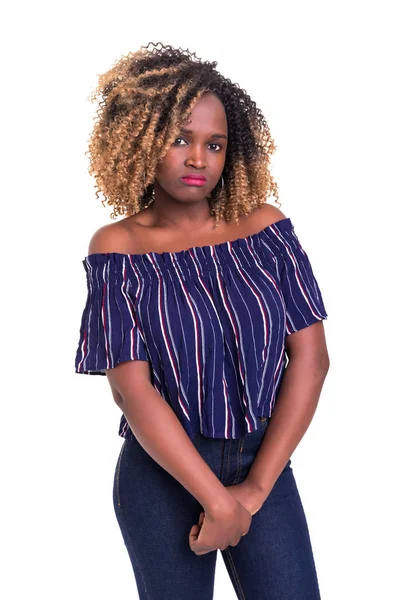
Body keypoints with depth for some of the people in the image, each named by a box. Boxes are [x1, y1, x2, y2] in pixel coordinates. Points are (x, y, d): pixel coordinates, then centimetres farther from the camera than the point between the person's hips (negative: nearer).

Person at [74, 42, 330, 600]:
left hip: (265, 463, 2)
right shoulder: (117, 247, -8)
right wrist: (218, 500, -16)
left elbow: (310, 358, -6)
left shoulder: (264, 227, -2)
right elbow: (133, 389, -13)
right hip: (162, 474, -1)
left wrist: (257, 487, -10)